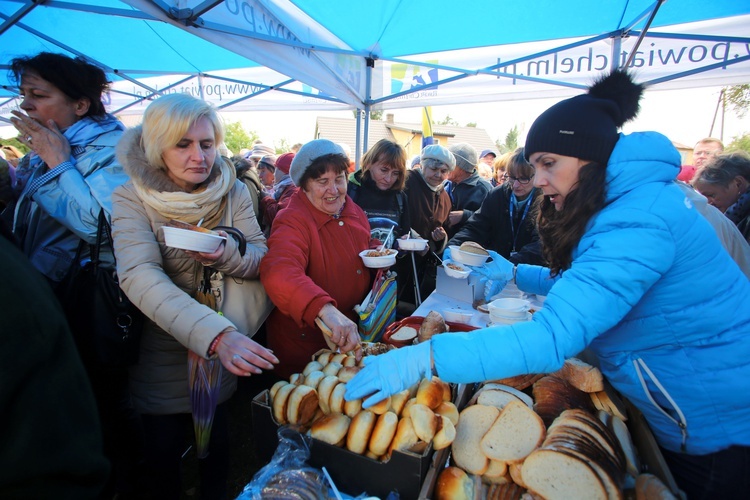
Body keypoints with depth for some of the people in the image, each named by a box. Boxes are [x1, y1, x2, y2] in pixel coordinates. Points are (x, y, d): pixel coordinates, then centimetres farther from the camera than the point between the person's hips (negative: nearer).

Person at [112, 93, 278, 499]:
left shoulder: (233, 191, -9)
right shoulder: (132, 199, -17)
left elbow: (261, 258, -7)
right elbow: (139, 277, -32)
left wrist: (226, 253, -31)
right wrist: (216, 335, -46)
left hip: (224, 344, 3)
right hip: (162, 348, -2)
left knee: (216, 437, 21)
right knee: (163, 447, 16)